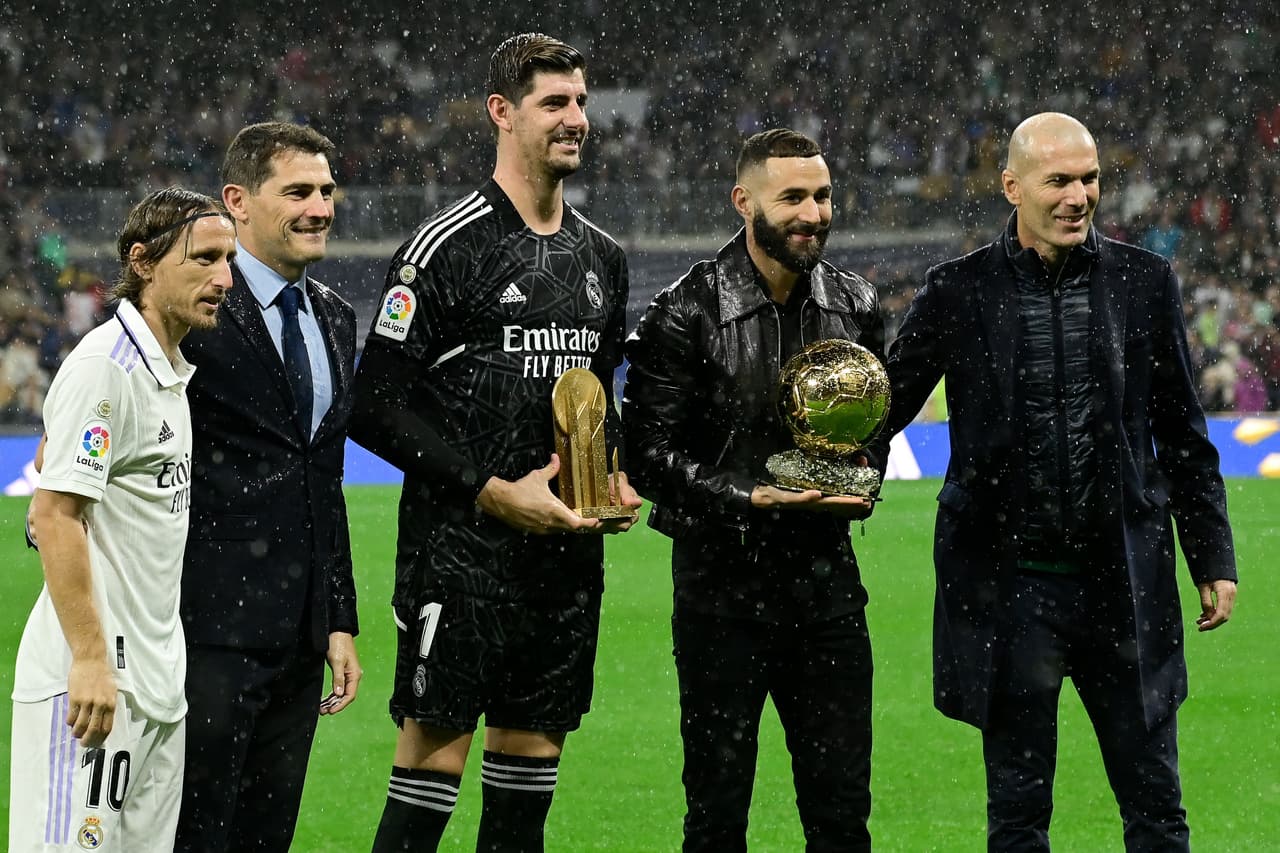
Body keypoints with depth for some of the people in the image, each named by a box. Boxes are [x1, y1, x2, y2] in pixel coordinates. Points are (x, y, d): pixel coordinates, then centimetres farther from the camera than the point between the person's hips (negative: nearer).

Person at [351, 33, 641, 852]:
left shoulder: (601, 256, 14)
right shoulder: (447, 247, -8)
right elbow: (377, 406, -12)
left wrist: (616, 479, 6)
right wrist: (494, 491, -17)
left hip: (567, 548, 7)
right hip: (461, 547, -7)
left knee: (534, 749, 9)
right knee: (435, 752, -8)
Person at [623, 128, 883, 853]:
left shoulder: (857, 306, 5)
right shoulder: (688, 315, -9)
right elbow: (649, 451, -9)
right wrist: (748, 499, -19)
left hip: (826, 575, 4)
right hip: (723, 580, -4)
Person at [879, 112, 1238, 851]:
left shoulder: (1145, 282, 2)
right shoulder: (958, 292, -2)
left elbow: (1183, 434, 8)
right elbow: (884, 408, 5)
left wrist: (1214, 558, 8)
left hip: (1125, 584, 1)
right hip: (1009, 588, -1)